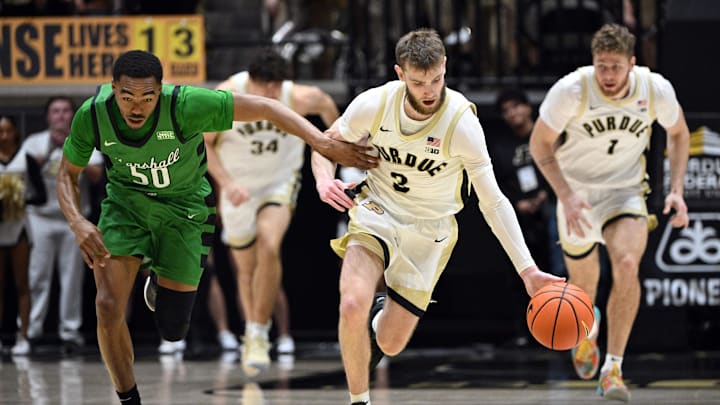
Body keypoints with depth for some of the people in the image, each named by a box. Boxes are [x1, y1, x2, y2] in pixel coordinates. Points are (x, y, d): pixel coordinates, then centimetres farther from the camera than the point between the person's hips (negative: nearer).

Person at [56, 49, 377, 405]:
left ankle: (160, 281, 41)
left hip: (183, 207, -1)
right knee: (108, 308, -16)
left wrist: (325, 145, -33)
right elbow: (67, 174, -5)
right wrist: (78, 224, -24)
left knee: (172, 330, 3)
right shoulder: (92, 116, -23)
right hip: (125, 202, 1)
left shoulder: (184, 106, -33)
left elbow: (264, 108, -27)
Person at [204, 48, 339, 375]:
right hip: (238, 187, 1)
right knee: (246, 268, 12)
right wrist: (226, 183, -25)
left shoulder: (299, 99, -23)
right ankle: (251, 334, 35)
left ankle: (259, 333, -15)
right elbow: (202, 142, -12)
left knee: (269, 248, -26)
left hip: (280, 182, -1)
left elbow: (325, 104, 2)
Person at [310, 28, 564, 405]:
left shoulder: (462, 123, -24)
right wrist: (324, 180, -21)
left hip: (427, 232, 0)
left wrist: (527, 270, -28)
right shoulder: (374, 104, -17)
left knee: (391, 343, 3)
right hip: (376, 212, 1)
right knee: (352, 305, -26)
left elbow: (492, 201, -20)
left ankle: (381, 313, 42)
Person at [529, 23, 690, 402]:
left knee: (627, 265, -26)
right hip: (577, 193, 0)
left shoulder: (657, 89, -16)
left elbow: (678, 132, 5)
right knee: (583, 282, 11)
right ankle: (587, 327, 50)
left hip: (625, 193, 0)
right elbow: (539, 143, -9)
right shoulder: (571, 90, -22)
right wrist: (565, 195, -21)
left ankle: (612, 369, -20)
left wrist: (676, 189, -5)